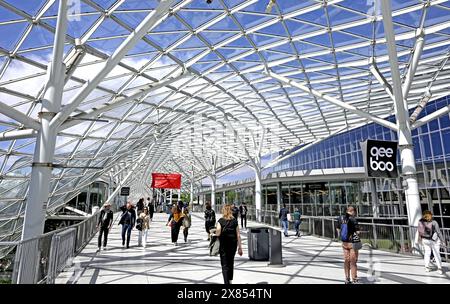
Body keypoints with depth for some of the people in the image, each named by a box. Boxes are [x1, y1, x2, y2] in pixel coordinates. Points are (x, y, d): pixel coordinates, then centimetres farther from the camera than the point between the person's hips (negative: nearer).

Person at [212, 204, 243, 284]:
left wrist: (214, 232, 4)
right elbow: (238, 235, -1)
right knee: (231, 263, 22)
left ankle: (226, 282, -4)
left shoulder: (221, 221, -9)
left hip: (223, 245, -3)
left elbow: (218, 233, -17)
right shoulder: (235, 221, -1)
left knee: (225, 264, 4)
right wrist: (240, 247, 4)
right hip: (233, 244, 3)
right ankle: (230, 280, 35)